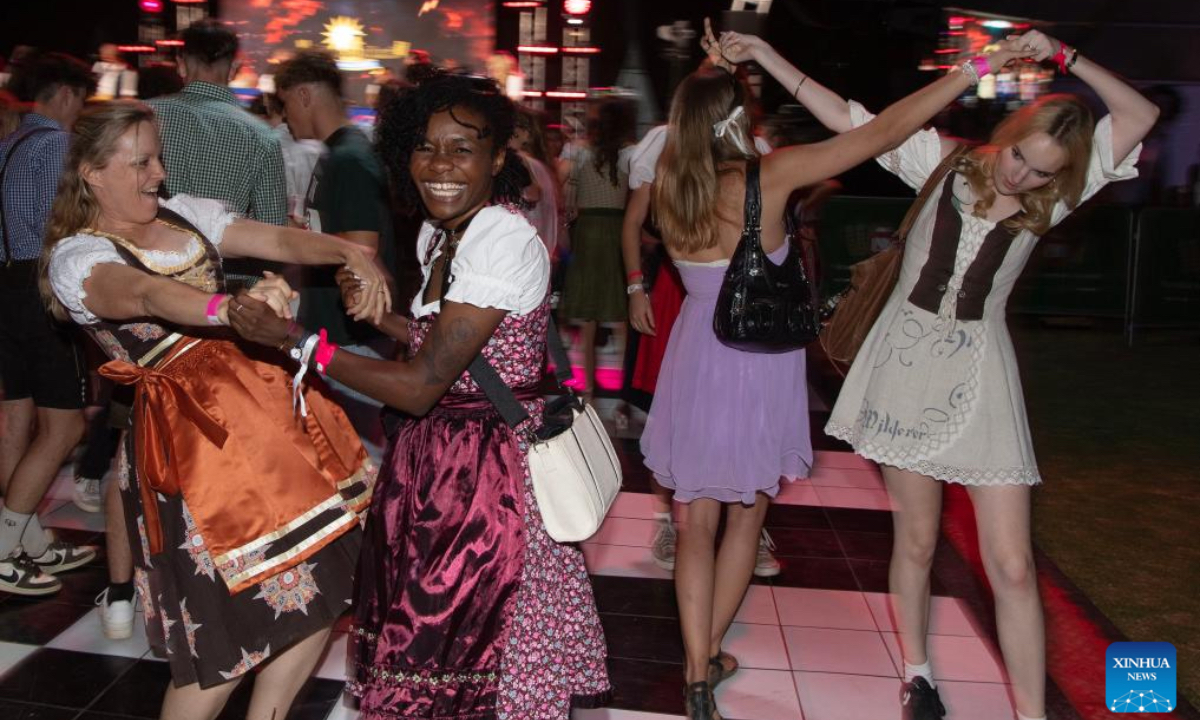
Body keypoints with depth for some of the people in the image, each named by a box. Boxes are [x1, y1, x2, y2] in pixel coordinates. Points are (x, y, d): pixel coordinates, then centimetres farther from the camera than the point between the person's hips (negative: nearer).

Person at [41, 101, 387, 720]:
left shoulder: (185, 214, 13)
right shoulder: (77, 257, -6)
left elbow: (280, 240, 1)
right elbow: (145, 295, -29)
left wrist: (350, 253, -20)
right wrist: (232, 307, -49)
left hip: (266, 403, 7)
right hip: (189, 434, -7)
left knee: (320, 590, 11)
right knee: (226, 636, -2)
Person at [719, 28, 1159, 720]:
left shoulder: (1052, 198, 1)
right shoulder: (944, 159, 0)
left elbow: (1142, 114, -4)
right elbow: (845, 118, 0)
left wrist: (1067, 58, -12)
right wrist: (768, 56, -2)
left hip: (979, 374, 0)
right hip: (907, 359, 0)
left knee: (1012, 564, -4)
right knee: (917, 538, 11)